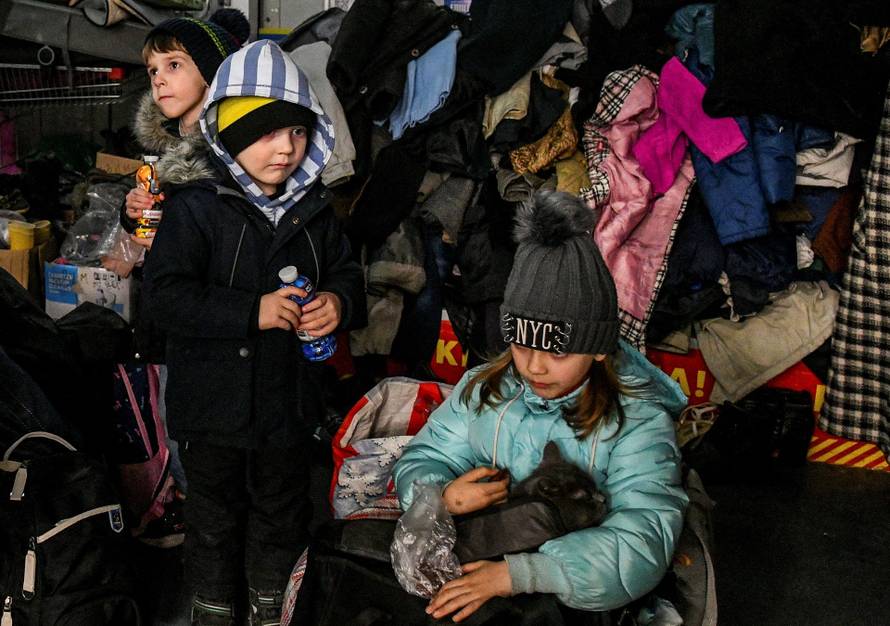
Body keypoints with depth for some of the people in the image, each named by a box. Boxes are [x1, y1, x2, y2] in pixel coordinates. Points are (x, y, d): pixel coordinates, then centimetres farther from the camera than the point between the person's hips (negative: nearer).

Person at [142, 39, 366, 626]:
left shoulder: (315, 210, 0)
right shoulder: (196, 208, -14)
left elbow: (347, 273, 10)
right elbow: (166, 295, -20)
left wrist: (339, 302, -14)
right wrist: (252, 312, -27)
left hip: (289, 396, 4)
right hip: (217, 398, -3)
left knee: (283, 507, 20)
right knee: (216, 509, 15)